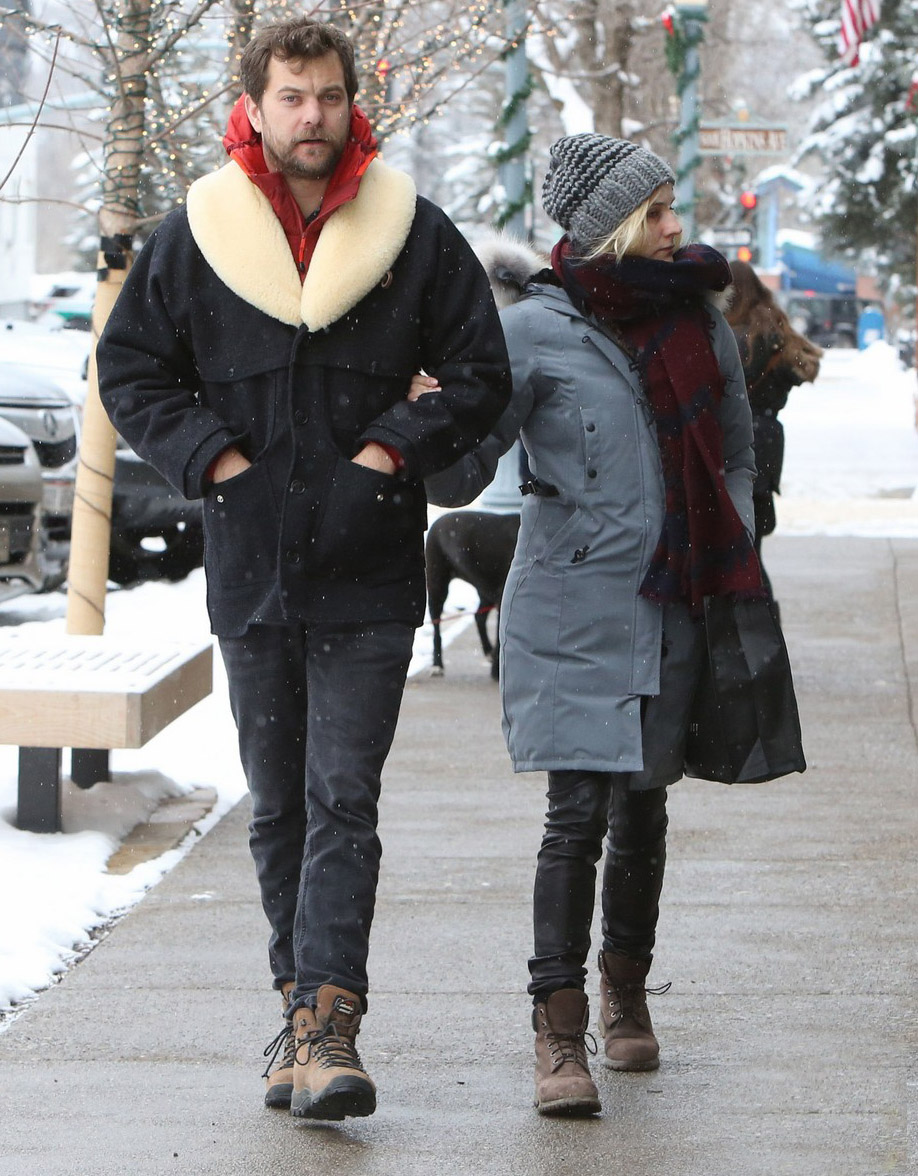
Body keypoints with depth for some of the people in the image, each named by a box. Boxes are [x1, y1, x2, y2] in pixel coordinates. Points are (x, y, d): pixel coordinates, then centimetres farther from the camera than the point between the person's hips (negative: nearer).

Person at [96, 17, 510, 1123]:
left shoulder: (414, 234, 1)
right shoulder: (193, 237, 3)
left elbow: (479, 372, 6)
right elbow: (130, 369, 9)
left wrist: (393, 450, -7)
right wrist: (213, 456, -4)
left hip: (369, 574, -2)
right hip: (251, 568, 2)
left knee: (343, 800, -10)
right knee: (277, 806, 10)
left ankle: (327, 1019, -14)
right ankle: (306, 1002, 22)